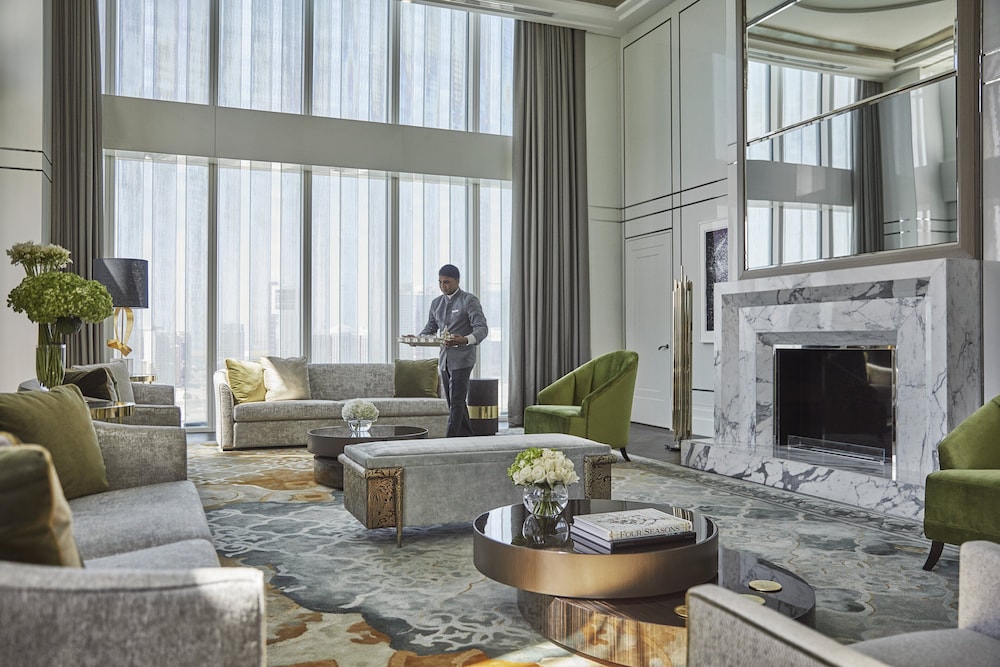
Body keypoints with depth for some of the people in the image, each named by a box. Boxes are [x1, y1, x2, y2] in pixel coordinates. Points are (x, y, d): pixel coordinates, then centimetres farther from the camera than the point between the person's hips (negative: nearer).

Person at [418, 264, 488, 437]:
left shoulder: (469, 300, -7)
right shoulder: (436, 303, 14)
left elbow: (482, 328, -14)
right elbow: (430, 327, 21)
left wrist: (465, 340, -35)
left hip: (462, 358, -7)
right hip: (444, 358, 7)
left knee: (456, 402, -10)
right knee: (453, 402, 11)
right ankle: (467, 438, 22)